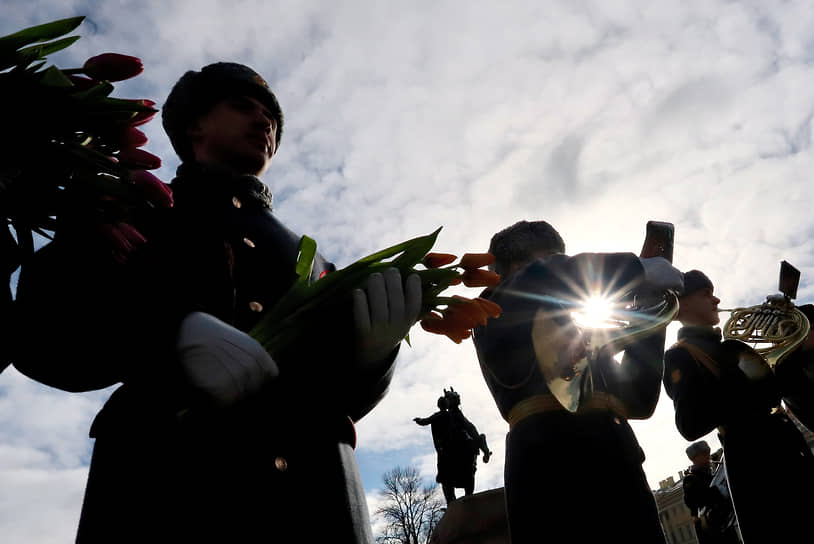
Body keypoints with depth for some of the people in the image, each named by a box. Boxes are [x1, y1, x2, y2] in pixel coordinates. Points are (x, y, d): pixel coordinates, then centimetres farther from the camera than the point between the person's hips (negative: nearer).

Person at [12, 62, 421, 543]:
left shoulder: (304, 255, 21)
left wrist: (371, 347, -9)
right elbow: (38, 324, -1)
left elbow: (344, 397, 14)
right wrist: (176, 332, -19)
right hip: (168, 485, -3)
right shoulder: (134, 212, 13)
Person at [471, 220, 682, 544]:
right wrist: (640, 269, 1)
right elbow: (542, 279, -8)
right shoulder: (500, 306, 15)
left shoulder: (582, 333, 36)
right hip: (556, 450, -7)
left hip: (614, 459, 7)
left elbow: (639, 400, 30)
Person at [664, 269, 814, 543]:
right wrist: (745, 379, -24)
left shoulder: (729, 346, 18)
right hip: (755, 467, -8)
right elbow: (691, 425, -21)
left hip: (790, 451, 8)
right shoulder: (679, 355, -9)